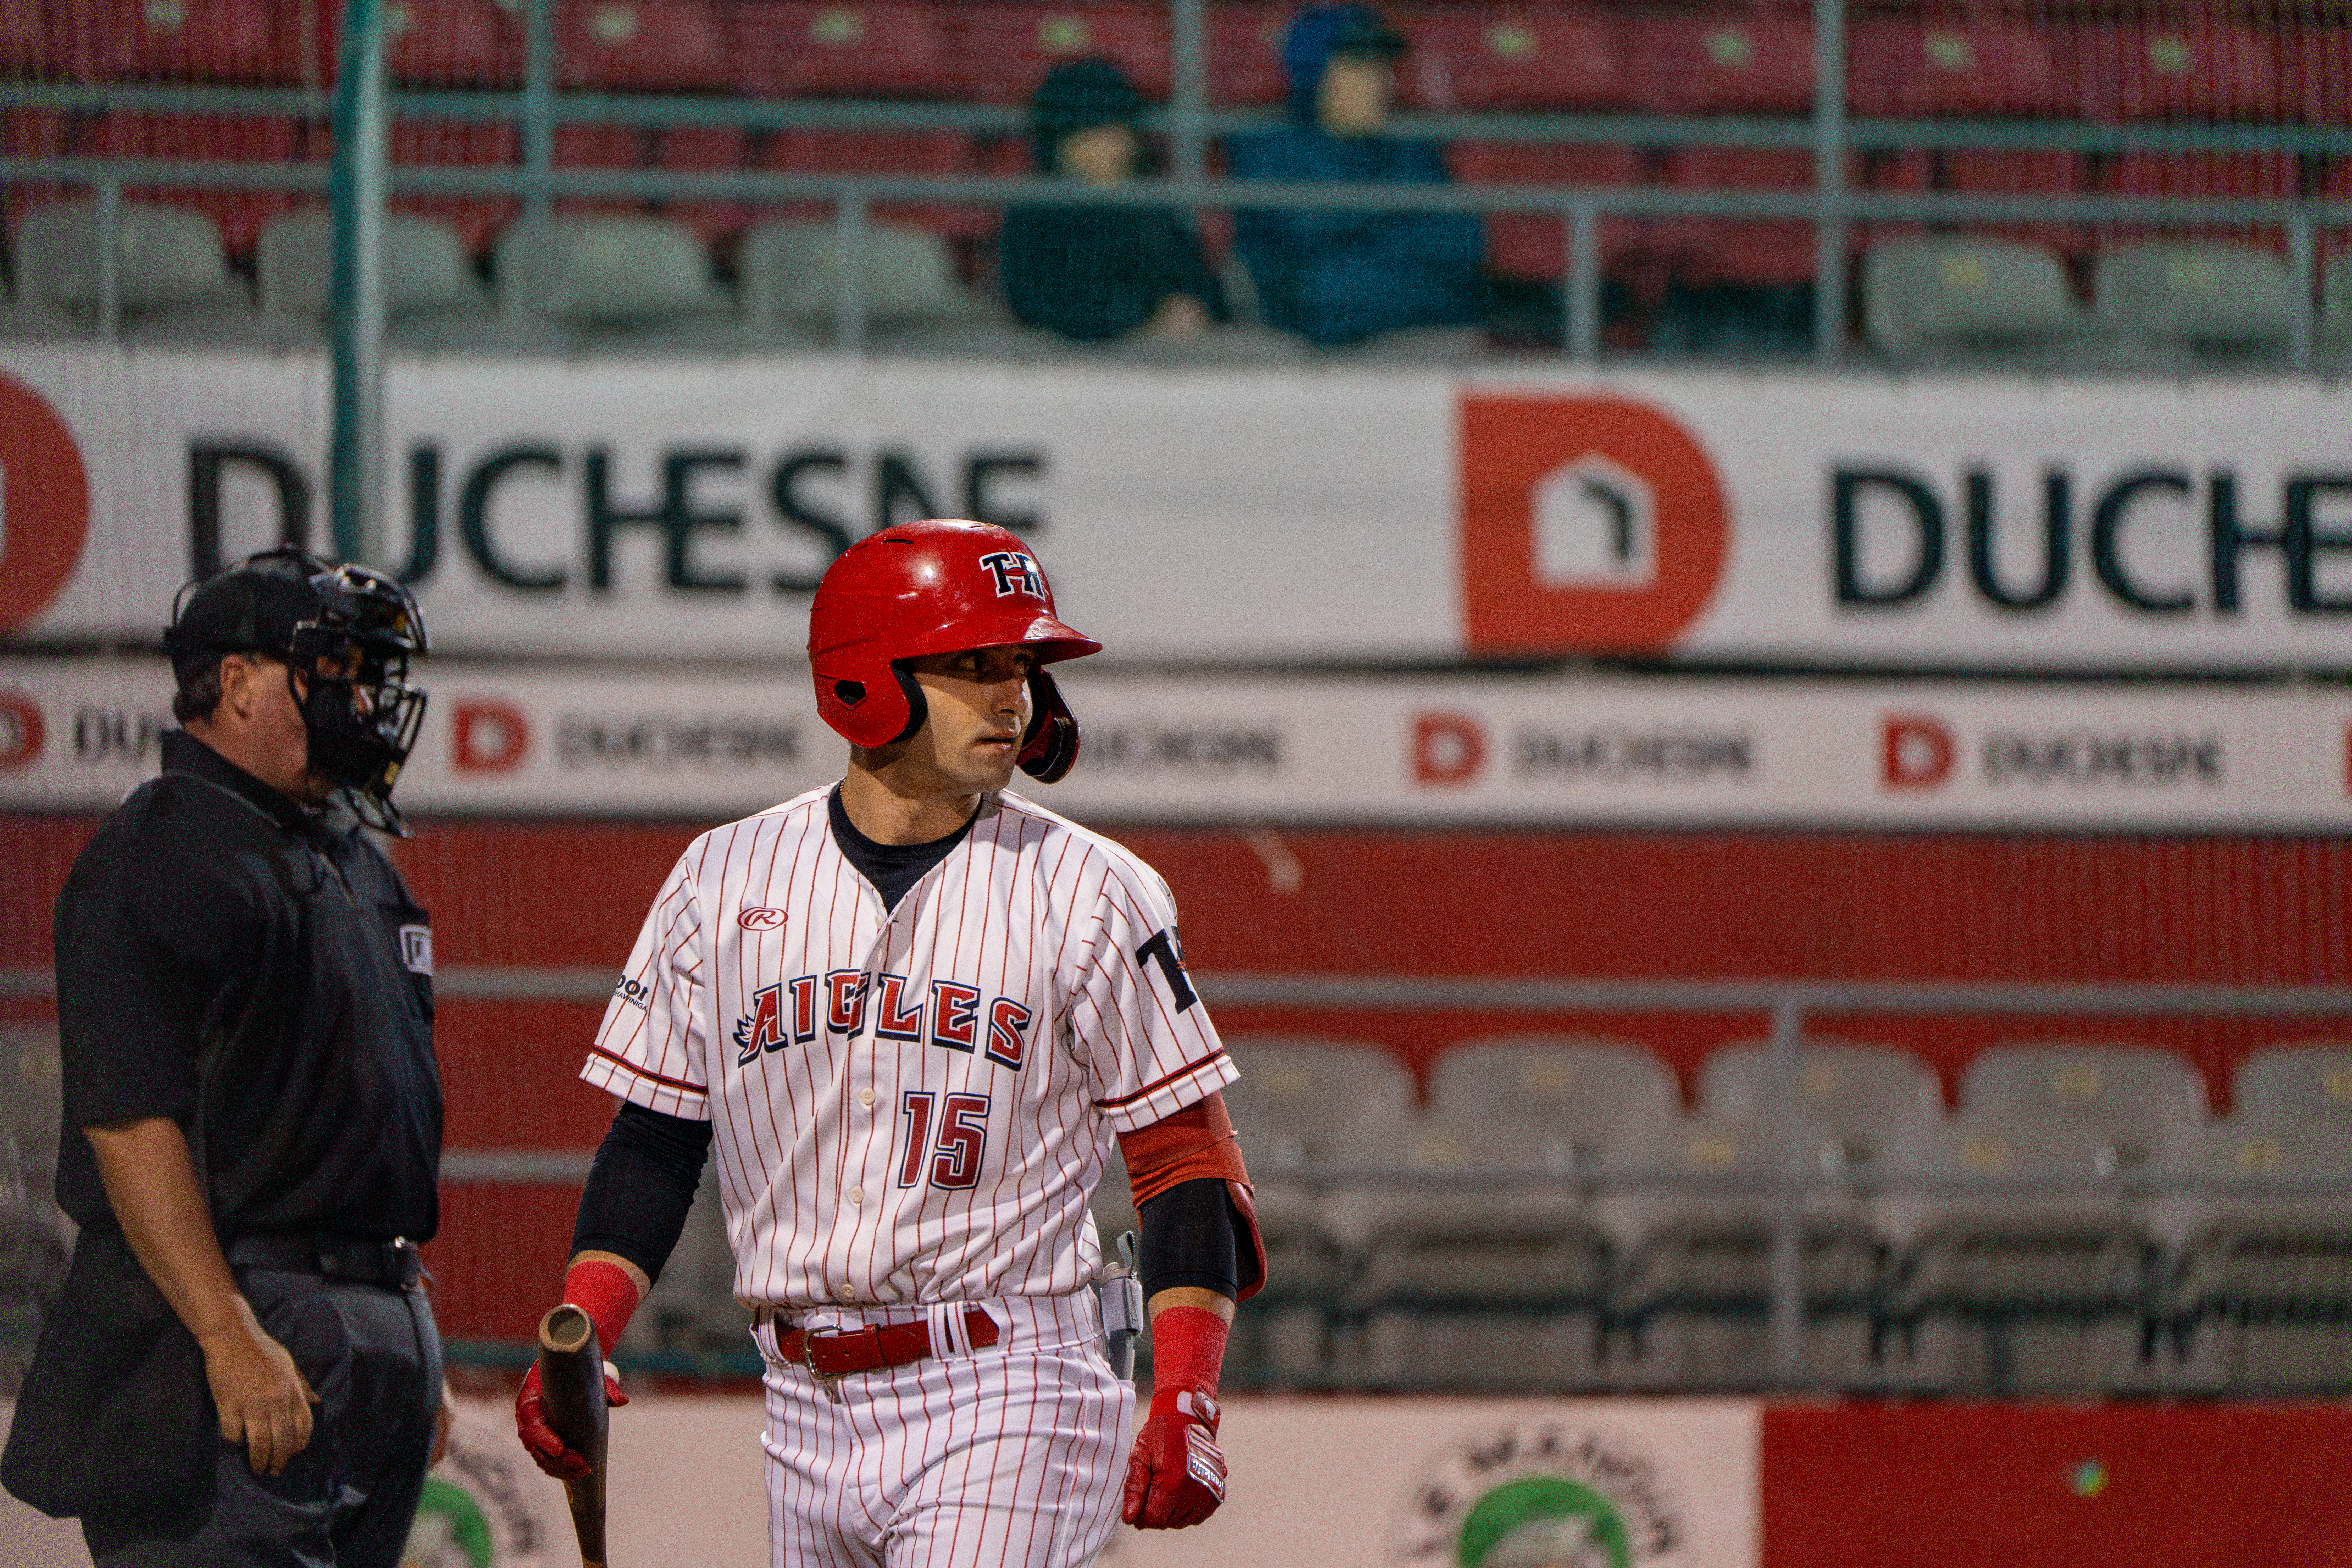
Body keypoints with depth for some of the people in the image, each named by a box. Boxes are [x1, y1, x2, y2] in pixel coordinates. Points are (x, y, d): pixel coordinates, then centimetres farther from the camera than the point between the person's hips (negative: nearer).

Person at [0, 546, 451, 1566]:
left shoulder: (354, 865, 20)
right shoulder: (164, 856, -10)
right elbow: (129, 1121, -19)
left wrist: (418, 1359, 24)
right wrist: (230, 1338, -25)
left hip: (382, 1329, 9)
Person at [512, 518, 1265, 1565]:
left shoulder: (1089, 896, -1)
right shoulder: (726, 881, 7)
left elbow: (1185, 1155, -1)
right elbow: (653, 1139, 11)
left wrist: (1186, 1404, -12)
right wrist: (577, 1343, -3)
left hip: (1002, 1405, -4)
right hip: (809, 1412, 4)